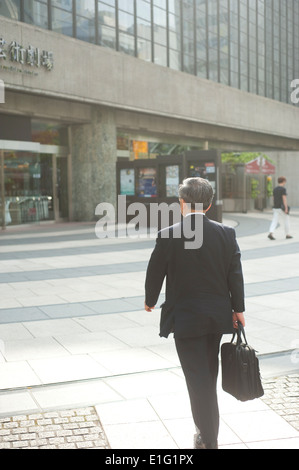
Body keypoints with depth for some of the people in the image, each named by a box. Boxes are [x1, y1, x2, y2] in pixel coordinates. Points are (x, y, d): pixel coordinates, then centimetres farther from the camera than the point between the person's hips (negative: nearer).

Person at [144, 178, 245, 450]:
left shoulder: (168, 237, -14)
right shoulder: (226, 234, -5)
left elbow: (155, 274, -5)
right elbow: (236, 274, -2)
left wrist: (150, 300, 13)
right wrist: (238, 308, 7)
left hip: (185, 318, -4)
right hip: (217, 315, 4)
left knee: (198, 377, 4)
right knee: (209, 374, 21)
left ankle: (208, 439, 8)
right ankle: (207, 427, 39)